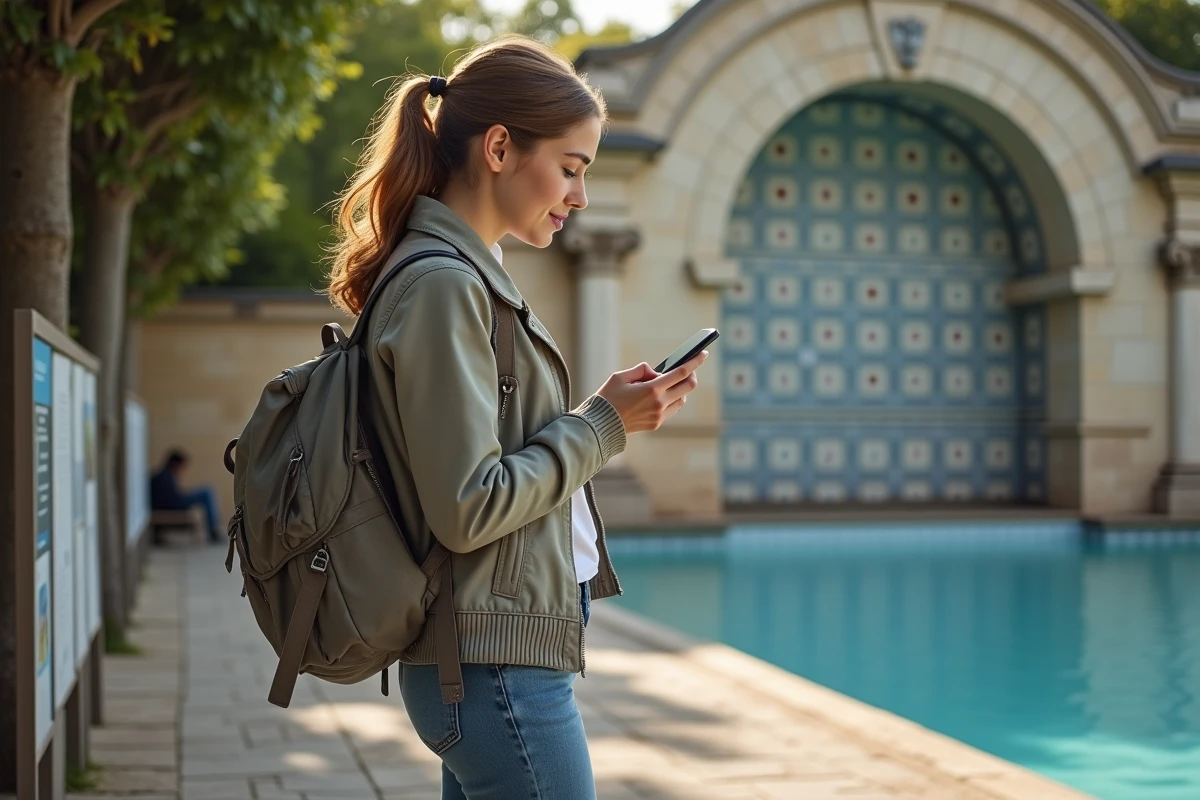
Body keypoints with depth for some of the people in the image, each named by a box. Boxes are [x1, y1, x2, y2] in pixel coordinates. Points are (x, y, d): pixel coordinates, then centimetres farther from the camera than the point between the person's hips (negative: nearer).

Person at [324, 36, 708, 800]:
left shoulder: (469, 275, 14)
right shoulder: (443, 285, -16)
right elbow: (468, 508, -20)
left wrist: (608, 415, 6)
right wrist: (604, 424, -12)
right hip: (497, 663, -10)